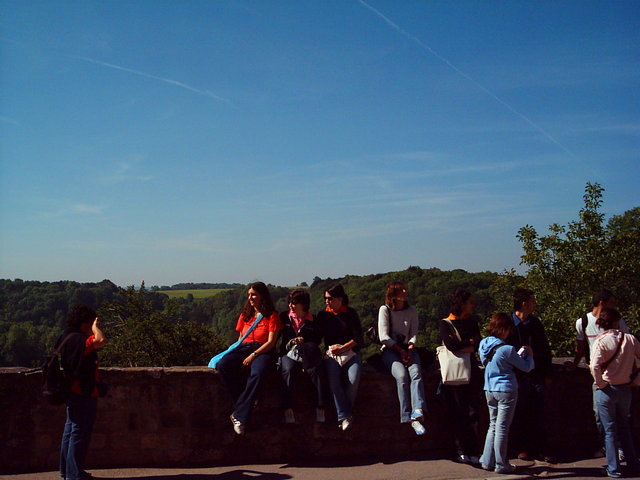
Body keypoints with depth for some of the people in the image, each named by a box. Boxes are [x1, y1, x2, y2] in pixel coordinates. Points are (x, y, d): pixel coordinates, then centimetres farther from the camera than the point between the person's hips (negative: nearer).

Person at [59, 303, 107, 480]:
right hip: (83, 394, -11)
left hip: (73, 392, 11)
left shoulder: (66, 338, 12)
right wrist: (95, 327, -20)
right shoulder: (79, 339, -20)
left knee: (72, 430, 18)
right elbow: (101, 341, -35)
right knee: (80, 433, -4)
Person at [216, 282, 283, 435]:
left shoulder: (272, 315, 9)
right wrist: (234, 352, 5)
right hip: (243, 348, 5)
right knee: (223, 366, -30)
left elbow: (271, 342, -1)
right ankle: (243, 406, -26)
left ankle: (239, 415, -39)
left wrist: (253, 355, -13)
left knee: (257, 372, -40)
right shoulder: (245, 315, 25)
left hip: (263, 351, -4)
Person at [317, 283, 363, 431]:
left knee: (353, 380, -28)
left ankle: (345, 413, -12)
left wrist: (342, 348, -8)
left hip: (351, 352, -1)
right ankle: (344, 416, -23)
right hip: (331, 354, 1)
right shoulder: (323, 314, 11)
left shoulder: (351, 313, 5)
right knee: (333, 379, -29)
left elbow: (358, 338, 1)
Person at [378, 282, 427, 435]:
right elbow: (384, 337, -5)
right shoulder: (385, 310, 0)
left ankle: (418, 411, -45)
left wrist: (409, 350, -11)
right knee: (402, 375, -30)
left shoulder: (412, 311, 11)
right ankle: (409, 417, -33)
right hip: (390, 350, -3)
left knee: (416, 373, -29)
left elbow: (414, 334, 7)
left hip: (408, 349, 3)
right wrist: (400, 350, -11)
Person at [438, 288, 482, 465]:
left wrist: (460, 347, -12)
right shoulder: (445, 324, 2)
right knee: (458, 414, -2)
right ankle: (462, 452, 4)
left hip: (471, 372, 4)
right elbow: (451, 345, -15)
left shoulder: (472, 323, 15)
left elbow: (477, 346, -1)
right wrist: (469, 343, -3)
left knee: (472, 413, 0)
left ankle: (473, 453, 1)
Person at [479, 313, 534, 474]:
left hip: (490, 390, 7)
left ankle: (488, 461, 21)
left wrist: (520, 355, 19)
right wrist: (529, 355, 13)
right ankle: (501, 465, 11)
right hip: (506, 390, -7)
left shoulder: (483, 345, 2)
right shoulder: (507, 350, -20)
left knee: (493, 426, 17)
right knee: (502, 428, 2)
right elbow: (526, 367, -9)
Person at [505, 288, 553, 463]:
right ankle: (523, 448, 14)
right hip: (517, 375, -4)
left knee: (539, 413, 4)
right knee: (520, 414, 4)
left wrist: (547, 374, 12)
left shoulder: (535, 323, 10)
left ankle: (541, 448, 11)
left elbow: (545, 349, 16)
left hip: (536, 375, 4)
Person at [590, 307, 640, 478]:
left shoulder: (601, 341, -14)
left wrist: (600, 383, -11)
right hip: (625, 389, 3)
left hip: (606, 390, -3)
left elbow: (595, 366, -26)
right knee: (624, 427, 20)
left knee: (610, 430, 8)